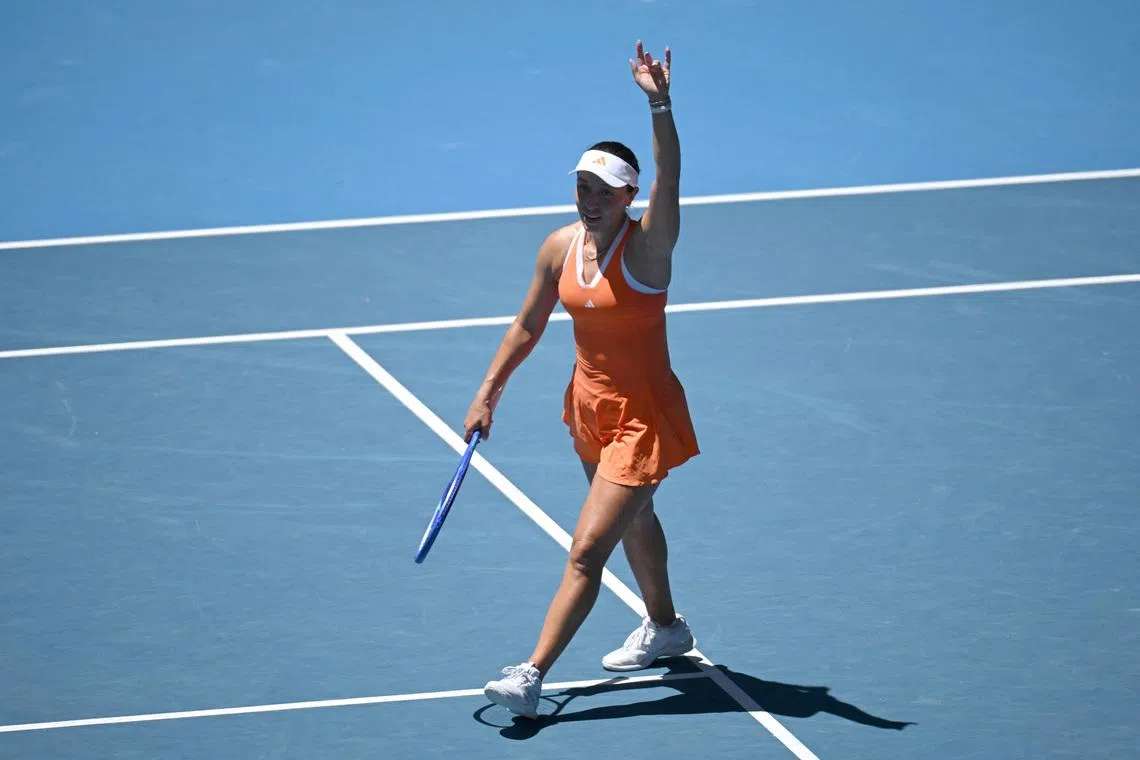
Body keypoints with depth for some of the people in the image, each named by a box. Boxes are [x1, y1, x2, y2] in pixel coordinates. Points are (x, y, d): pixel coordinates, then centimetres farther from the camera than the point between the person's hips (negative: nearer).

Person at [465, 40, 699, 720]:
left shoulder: (648, 245, -21)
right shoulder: (561, 248, -4)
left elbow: (669, 184, -40)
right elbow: (528, 326, 9)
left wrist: (660, 106, -54)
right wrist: (489, 392, 7)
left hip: (644, 418, -7)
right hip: (590, 407, 7)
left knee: (587, 552, -10)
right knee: (634, 518, 28)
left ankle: (532, 677, -9)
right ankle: (665, 629, 50)